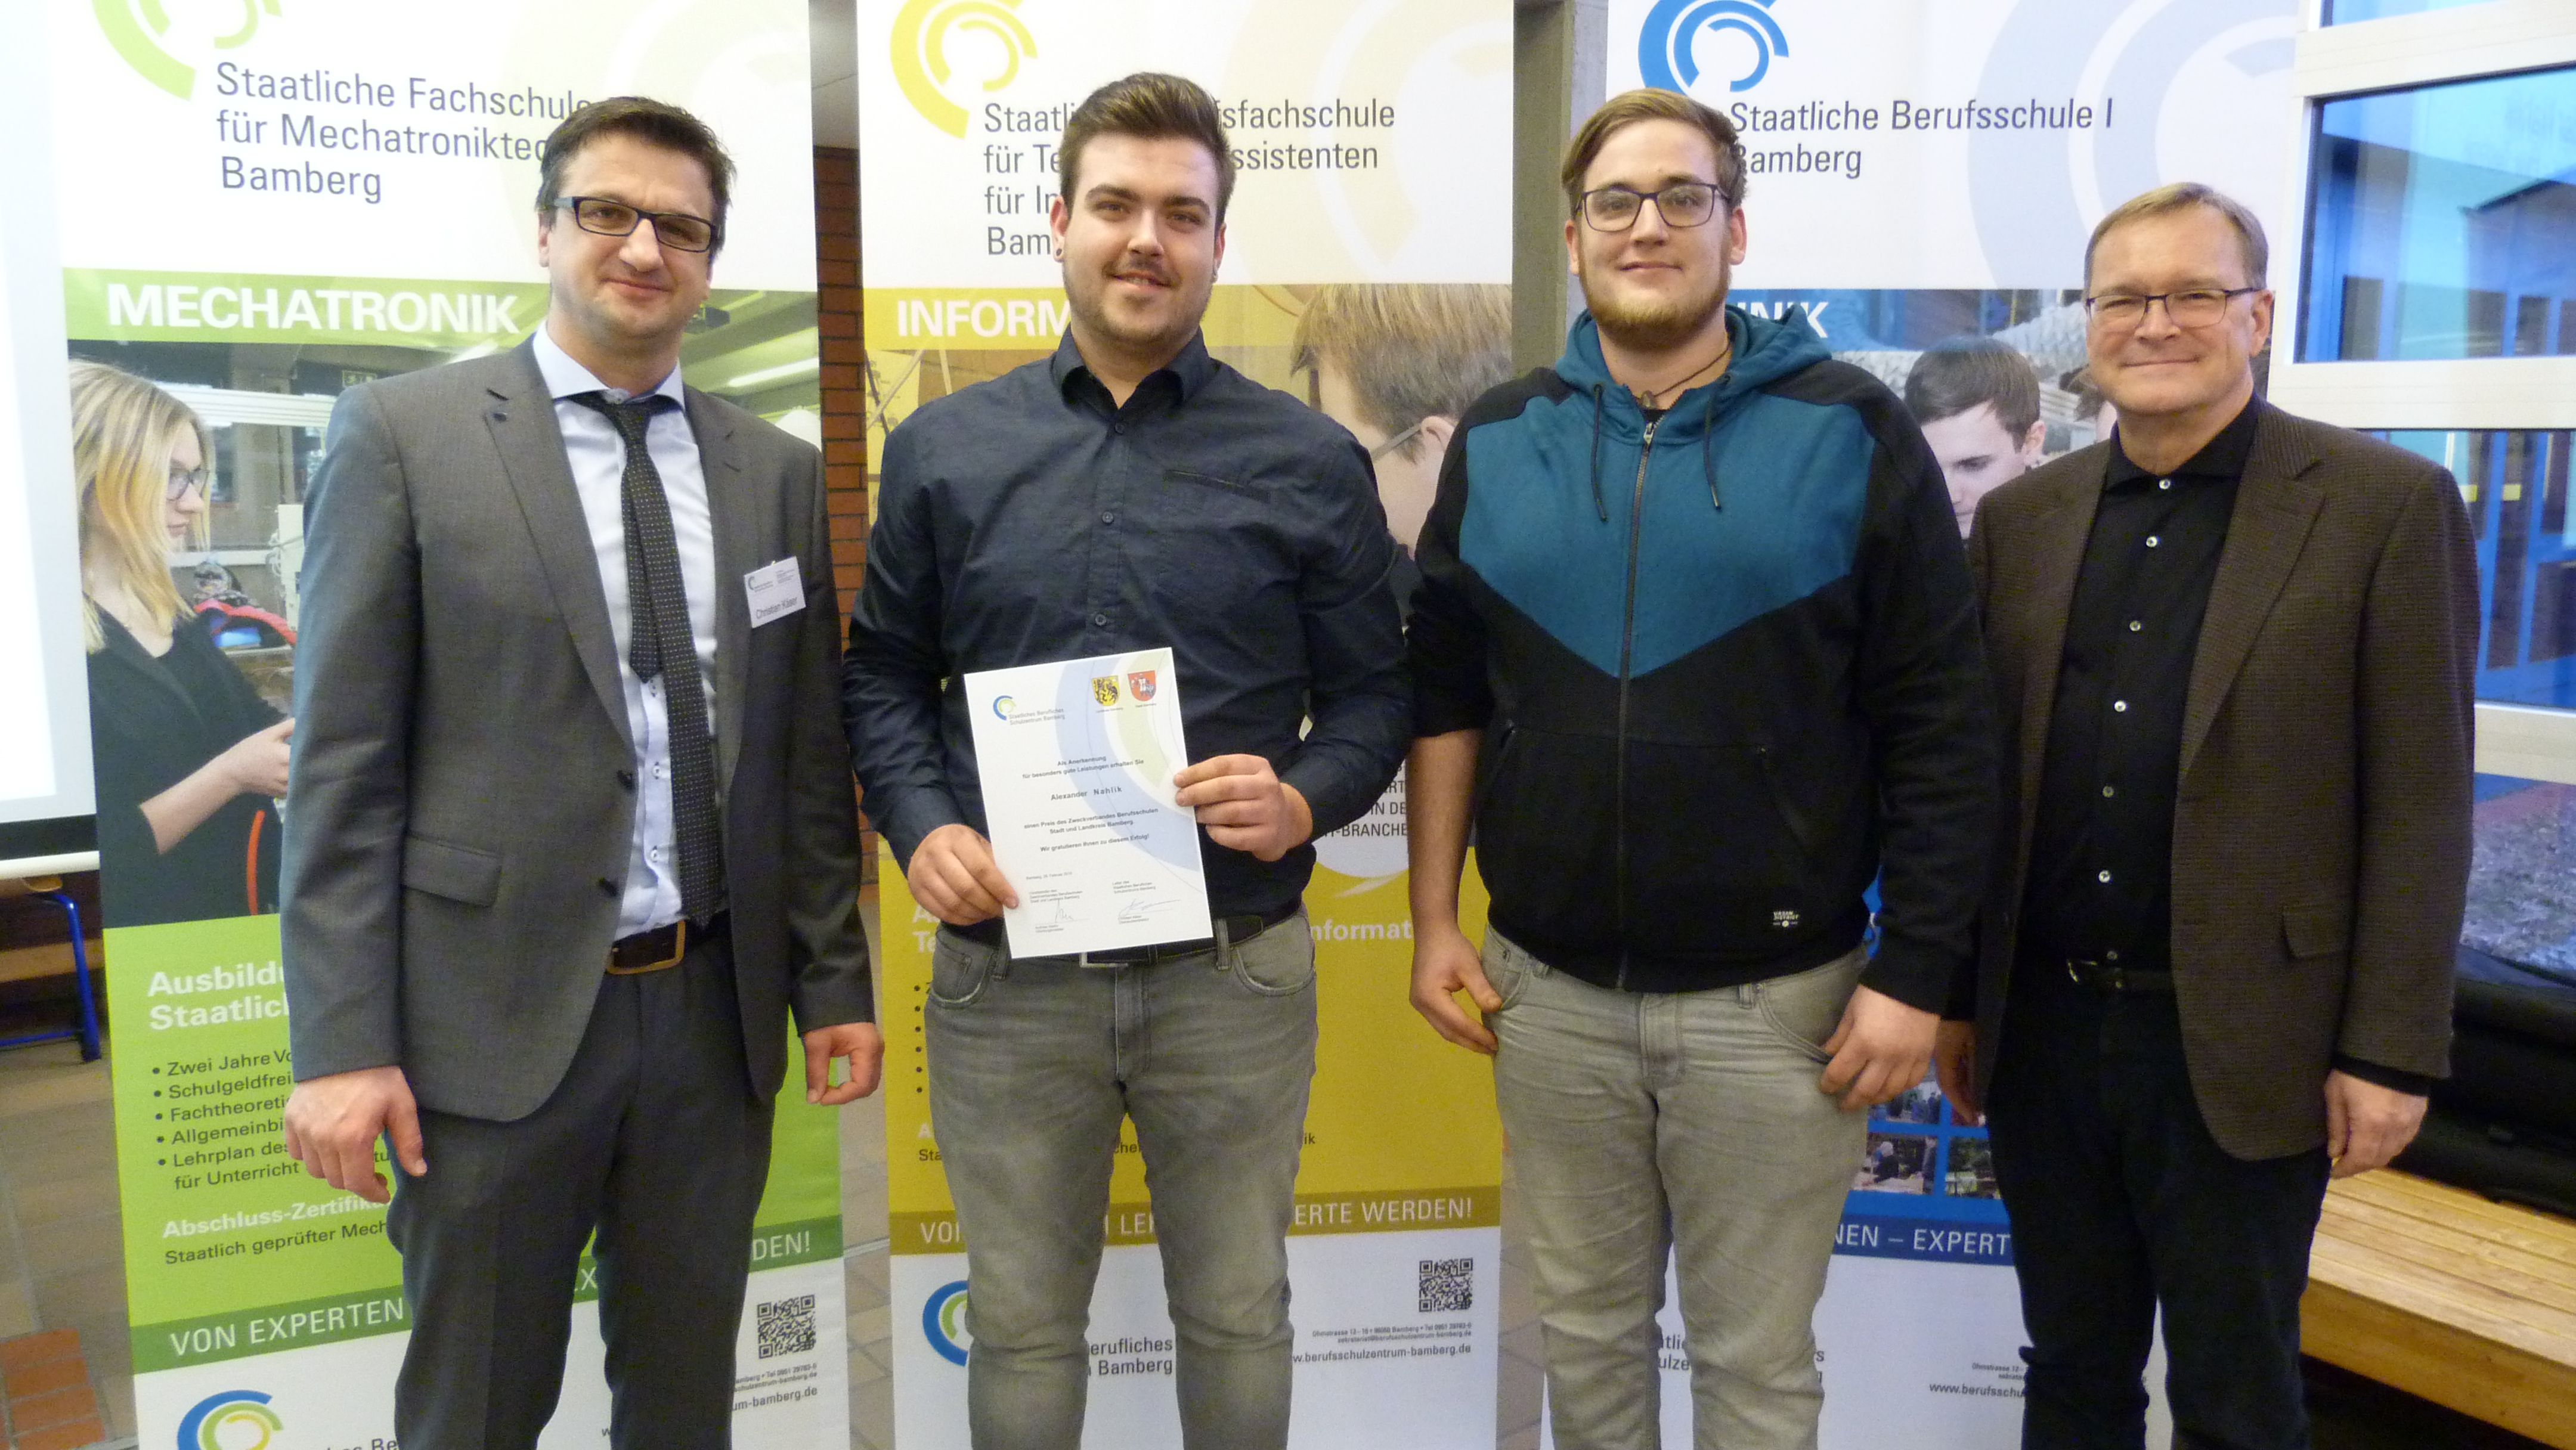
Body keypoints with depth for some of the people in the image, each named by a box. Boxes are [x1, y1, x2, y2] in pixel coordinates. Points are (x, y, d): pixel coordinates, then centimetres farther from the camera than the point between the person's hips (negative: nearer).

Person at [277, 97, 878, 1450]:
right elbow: (343, 761, -6)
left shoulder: (779, 472, 7)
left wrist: (834, 983, 8)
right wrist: (342, 1045, -9)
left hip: (715, 1009, 3)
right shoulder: (403, 435, -3)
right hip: (497, 1015, -3)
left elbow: (809, 758, 9)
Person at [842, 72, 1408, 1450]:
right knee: (1020, 1324, 16)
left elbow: (1371, 691, 4)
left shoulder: (1310, 461, 1)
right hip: (1004, 971, 1)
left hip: (1235, 975, 0)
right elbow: (882, 671, 9)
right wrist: (921, 826, -9)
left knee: (1236, 1315, 16)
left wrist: (1306, 800, -16)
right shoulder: (943, 448, 4)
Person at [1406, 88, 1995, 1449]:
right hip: (1549, 990, 3)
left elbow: (1937, 730, -6)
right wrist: (1434, 919, 5)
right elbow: (1443, 698, 8)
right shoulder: (1497, 439, 4)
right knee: (1585, 1331, 19)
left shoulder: (1853, 434, -5)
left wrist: (1915, 974, -8)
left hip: (1772, 1000, -2)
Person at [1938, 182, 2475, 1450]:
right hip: (2043, 1033, 4)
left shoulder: (2386, 504, -5)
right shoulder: (2021, 517, 6)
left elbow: (2418, 806, -7)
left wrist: (2390, 1052, -9)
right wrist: (1954, 993, 8)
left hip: (2240, 1047, -3)